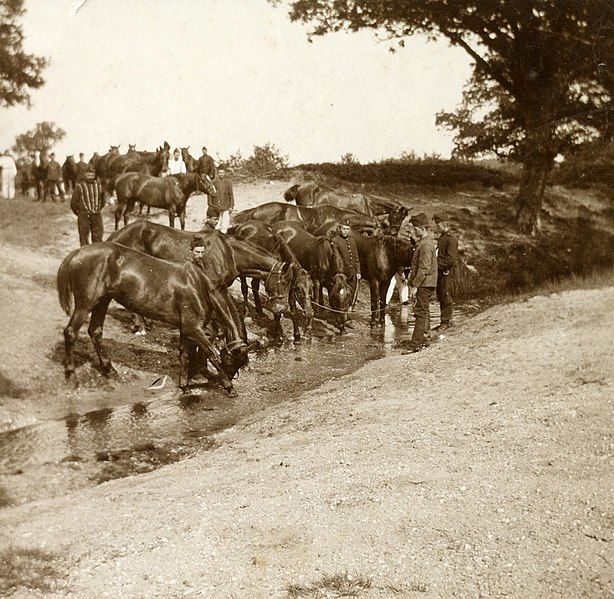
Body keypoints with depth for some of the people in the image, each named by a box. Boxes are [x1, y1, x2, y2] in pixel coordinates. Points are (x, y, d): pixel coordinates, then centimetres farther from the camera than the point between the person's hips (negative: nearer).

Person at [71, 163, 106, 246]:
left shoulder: (99, 186, 7)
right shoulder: (79, 186, -4)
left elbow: (103, 201, 19)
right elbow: (73, 203, -1)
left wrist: (98, 210, 12)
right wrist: (79, 213, 5)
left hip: (97, 215, 3)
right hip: (84, 216, -3)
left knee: (98, 238, 4)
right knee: (84, 237, 2)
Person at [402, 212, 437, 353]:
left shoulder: (426, 244, -19)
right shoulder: (428, 241, 15)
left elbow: (424, 268, -24)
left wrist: (415, 286, -23)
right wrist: (412, 281, 22)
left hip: (424, 284, -10)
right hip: (426, 284, 10)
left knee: (421, 313, -9)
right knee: (424, 312, 16)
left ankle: (415, 344, -9)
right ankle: (422, 339, 25)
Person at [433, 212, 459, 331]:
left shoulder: (451, 239, -15)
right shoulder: (442, 237, 15)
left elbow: (450, 259, -21)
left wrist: (437, 264, -20)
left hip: (449, 272, -9)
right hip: (441, 272, 9)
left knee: (446, 297, -5)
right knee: (441, 297, 12)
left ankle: (446, 321, 0)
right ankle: (446, 320, 20)